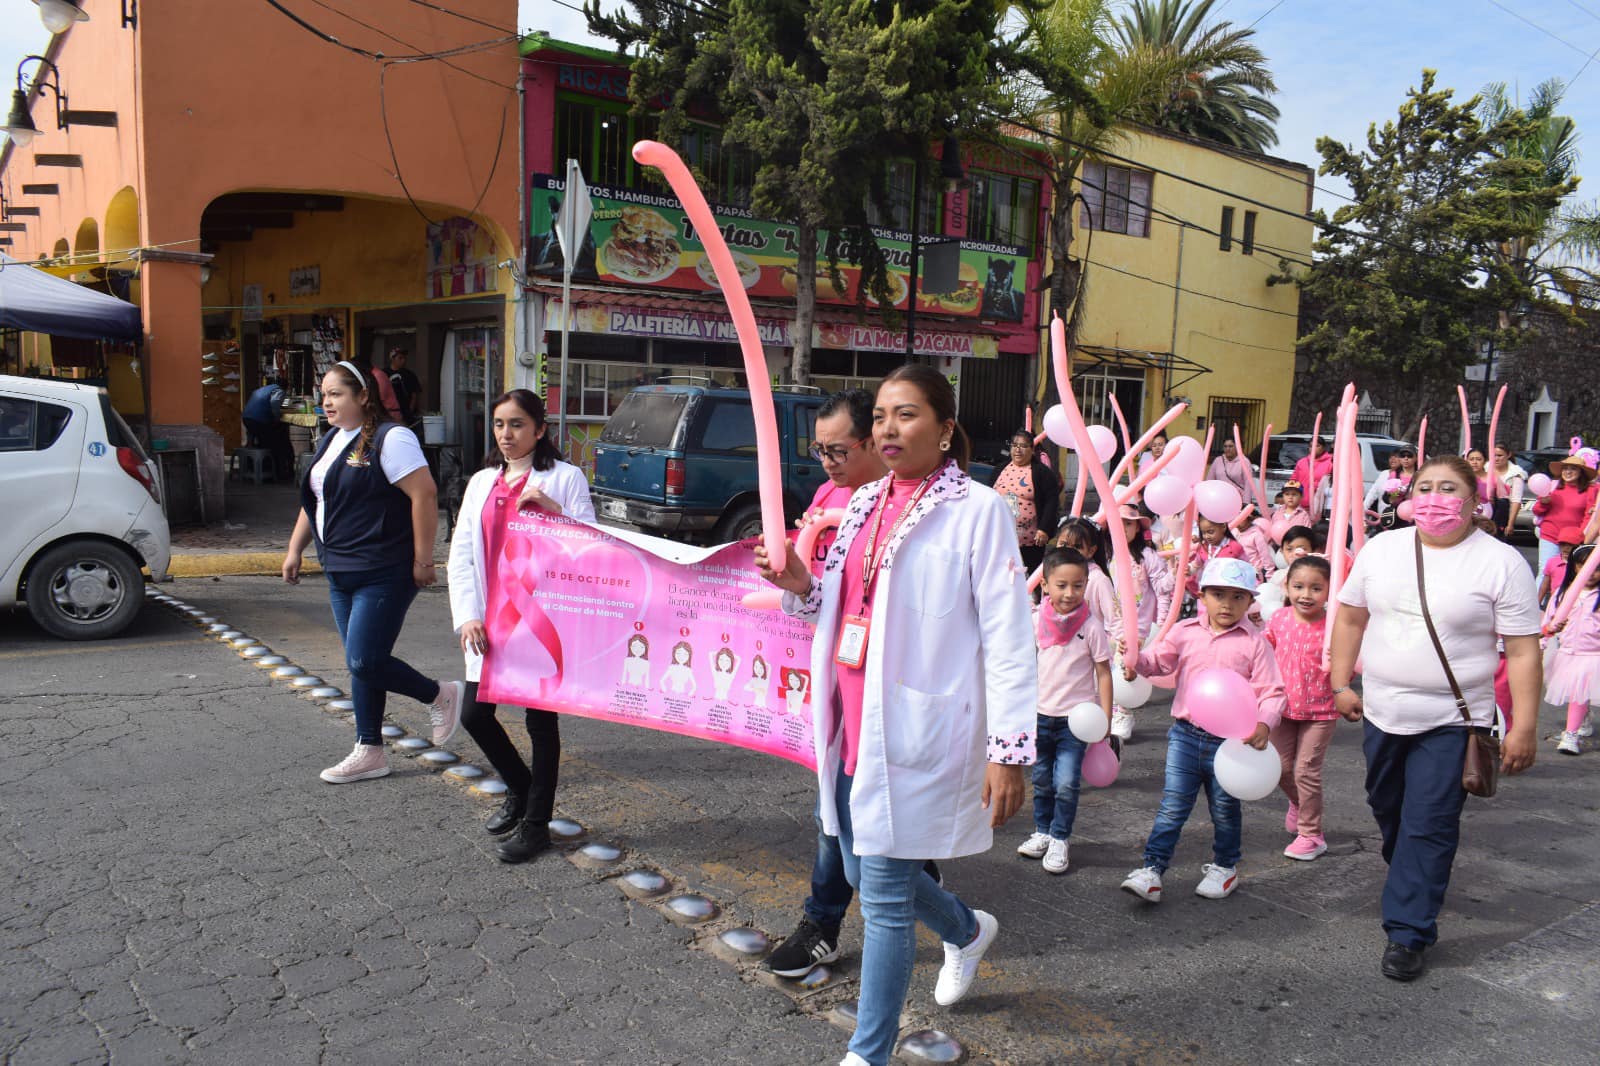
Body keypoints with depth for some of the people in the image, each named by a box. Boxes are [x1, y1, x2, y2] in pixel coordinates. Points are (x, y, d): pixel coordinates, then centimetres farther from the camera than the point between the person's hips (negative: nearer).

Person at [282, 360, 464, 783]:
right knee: (360, 664, 12)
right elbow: (314, 499, 23)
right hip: (341, 574, 9)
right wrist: (295, 549, 18)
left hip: (383, 574, -9)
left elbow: (424, 495, -20)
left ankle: (441, 695, 14)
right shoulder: (331, 441, 14)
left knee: (365, 662, -10)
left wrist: (422, 560, -20)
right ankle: (370, 753, 20)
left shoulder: (390, 439, -14)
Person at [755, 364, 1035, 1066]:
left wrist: (1009, 750, -17)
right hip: (854, 726, 7)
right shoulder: (864, 504, 11)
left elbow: (1008, 637, -13)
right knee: (867, 871, 19)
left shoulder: (977, 509, -10)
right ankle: (968, 932, 49)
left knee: (884, 898, 0)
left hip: (915, 733, -7)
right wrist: (800, 586, 0)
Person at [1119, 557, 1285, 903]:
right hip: (1185, 735, 1)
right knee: (1173, 806, 2)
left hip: (1230, 739, -1)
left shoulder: (1254, 643, -5)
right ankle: (1152, 868, 4)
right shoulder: (1185, 632, 2)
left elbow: (1271, 690, -6)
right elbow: (1159, 659, 7)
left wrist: (1264, 723, -23)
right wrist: (1136, 660, -15)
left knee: (1225, 809, 16)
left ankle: (1224, 867, 35)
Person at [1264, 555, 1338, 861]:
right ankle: (1299, 803, 43)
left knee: (1306, 770, 0)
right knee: (1280, 767, 12)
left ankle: (1311, 834, 16)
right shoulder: (1279, 619, -4)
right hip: (1283, 707, 4)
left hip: (1320, 711, -4)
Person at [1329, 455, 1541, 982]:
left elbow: (1522, 651, -10)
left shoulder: (1501, 562, -10)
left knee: (1428, 826, -3)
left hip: (1452, 722, -5)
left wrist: (1523, 729, -13)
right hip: (1382, 715, 5)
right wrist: (1341, 684, 7)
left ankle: (1407, 934, 6)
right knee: (1387, 807, 21)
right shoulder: (1381, 548, 2)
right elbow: (1350, 616, 10)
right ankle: (1411, 879, 47)